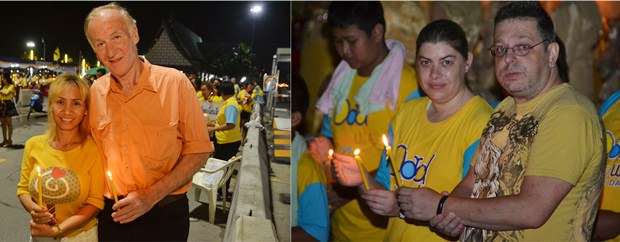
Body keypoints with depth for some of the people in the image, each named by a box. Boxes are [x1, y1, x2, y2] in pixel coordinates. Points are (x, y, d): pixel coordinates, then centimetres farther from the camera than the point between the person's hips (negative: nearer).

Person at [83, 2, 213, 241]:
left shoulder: (175, 82, -12)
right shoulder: (96, 91, -1)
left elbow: (198, 151, -10)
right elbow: (97, 151, 11)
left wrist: (151, 195, -18)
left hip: (165, 213, -3)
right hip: (113, 213, 3)